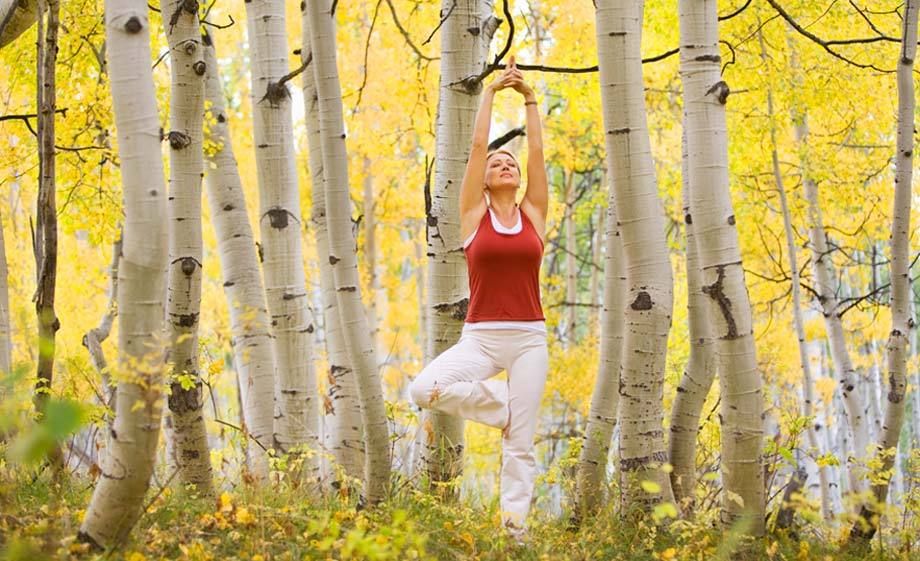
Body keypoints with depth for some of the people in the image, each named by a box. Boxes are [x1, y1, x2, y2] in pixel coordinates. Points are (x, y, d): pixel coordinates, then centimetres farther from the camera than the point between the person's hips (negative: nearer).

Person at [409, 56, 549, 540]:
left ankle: (515, 527, 7)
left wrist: (530, 100, 10)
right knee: (422, 390, -24)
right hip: (480, 337, -1)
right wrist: (490, 93, 8)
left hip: (529, 339, 1)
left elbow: (537, 152, 6)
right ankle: (504, 406, -1)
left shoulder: (534, 214, 9)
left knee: (520, 442, -1)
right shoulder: (474, 215, 5)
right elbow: (477, 145, 3)